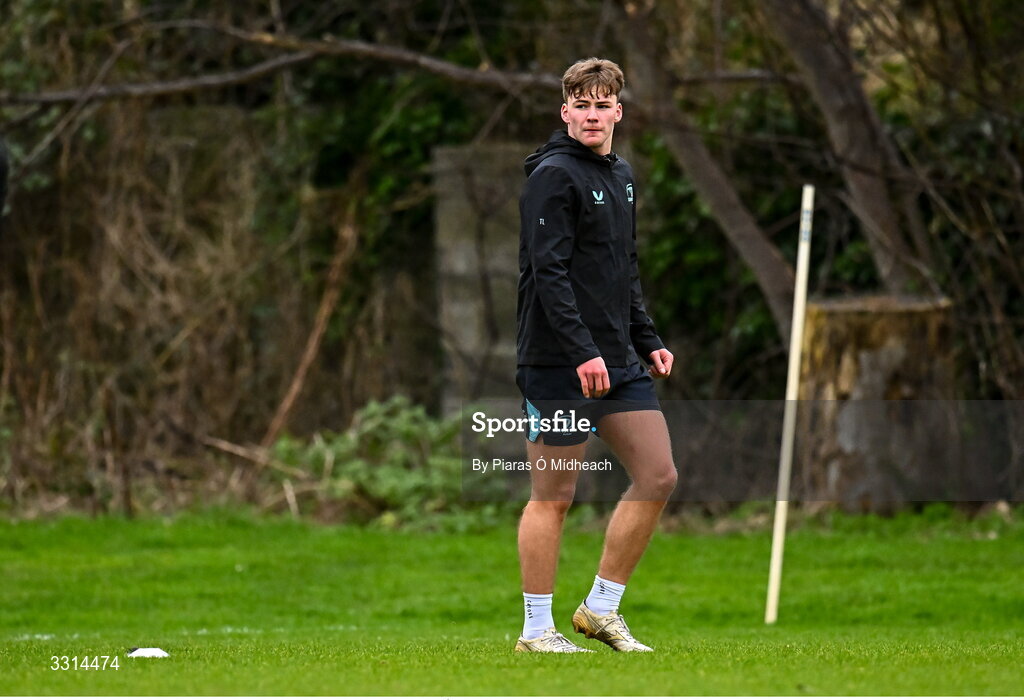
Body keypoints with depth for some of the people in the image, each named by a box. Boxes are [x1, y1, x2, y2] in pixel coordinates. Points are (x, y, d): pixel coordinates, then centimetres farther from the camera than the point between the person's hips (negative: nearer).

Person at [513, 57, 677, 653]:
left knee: (658, 476, 4)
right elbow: (548, 270, -18)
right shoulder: (553, 175, -11)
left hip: (618, 362, 8)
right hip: (558, 365, -8)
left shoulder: (622, 177, 16)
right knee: (554, 495, -2)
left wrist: (647, 342, 17)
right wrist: (582, 352, -24)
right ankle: (537, 631, 6)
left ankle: (602, 608, 13)